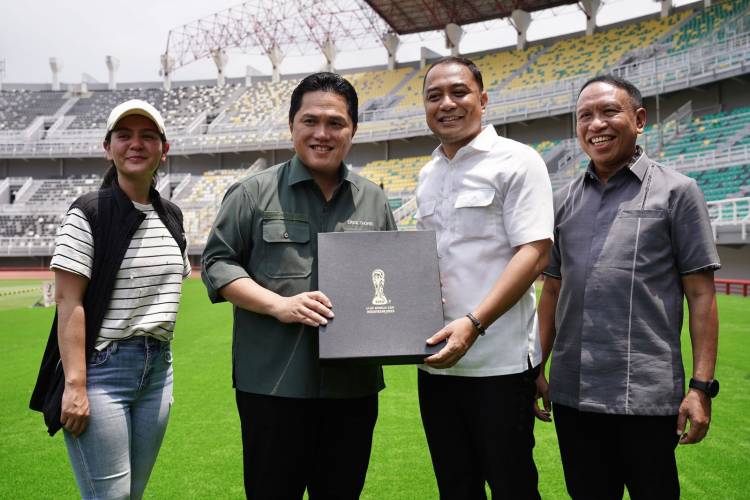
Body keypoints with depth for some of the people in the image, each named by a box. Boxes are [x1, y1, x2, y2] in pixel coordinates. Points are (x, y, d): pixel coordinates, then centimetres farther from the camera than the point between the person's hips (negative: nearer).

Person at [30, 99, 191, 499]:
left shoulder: (171, 215, 10)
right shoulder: (88, 213, -9)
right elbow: (68, 301, -14)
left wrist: (159, 353, 15)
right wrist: (75, 384, -20)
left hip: (157, 368, 6)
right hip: (101, 368, -6)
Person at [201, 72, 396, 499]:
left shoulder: (374, 200, 12)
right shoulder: (255, 193, 0)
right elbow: (217, 263, -1)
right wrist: (278, 304, -15)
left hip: (354, 385, 4)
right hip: (273, 383, -3)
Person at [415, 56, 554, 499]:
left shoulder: (516, 161, -6)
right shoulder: (428, 175, 14)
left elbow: (534, 253, -15)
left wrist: (473, 323, -23)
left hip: (500, 362, -6)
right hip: (437, 361, 6)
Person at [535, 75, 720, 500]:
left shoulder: (675, 191, -1)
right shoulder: (565, 200, 10)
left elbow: (701, 294, -3)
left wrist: (702, 385, -9)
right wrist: (536, 368, 9)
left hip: (647, 395, -3)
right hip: (571, 393, 4)